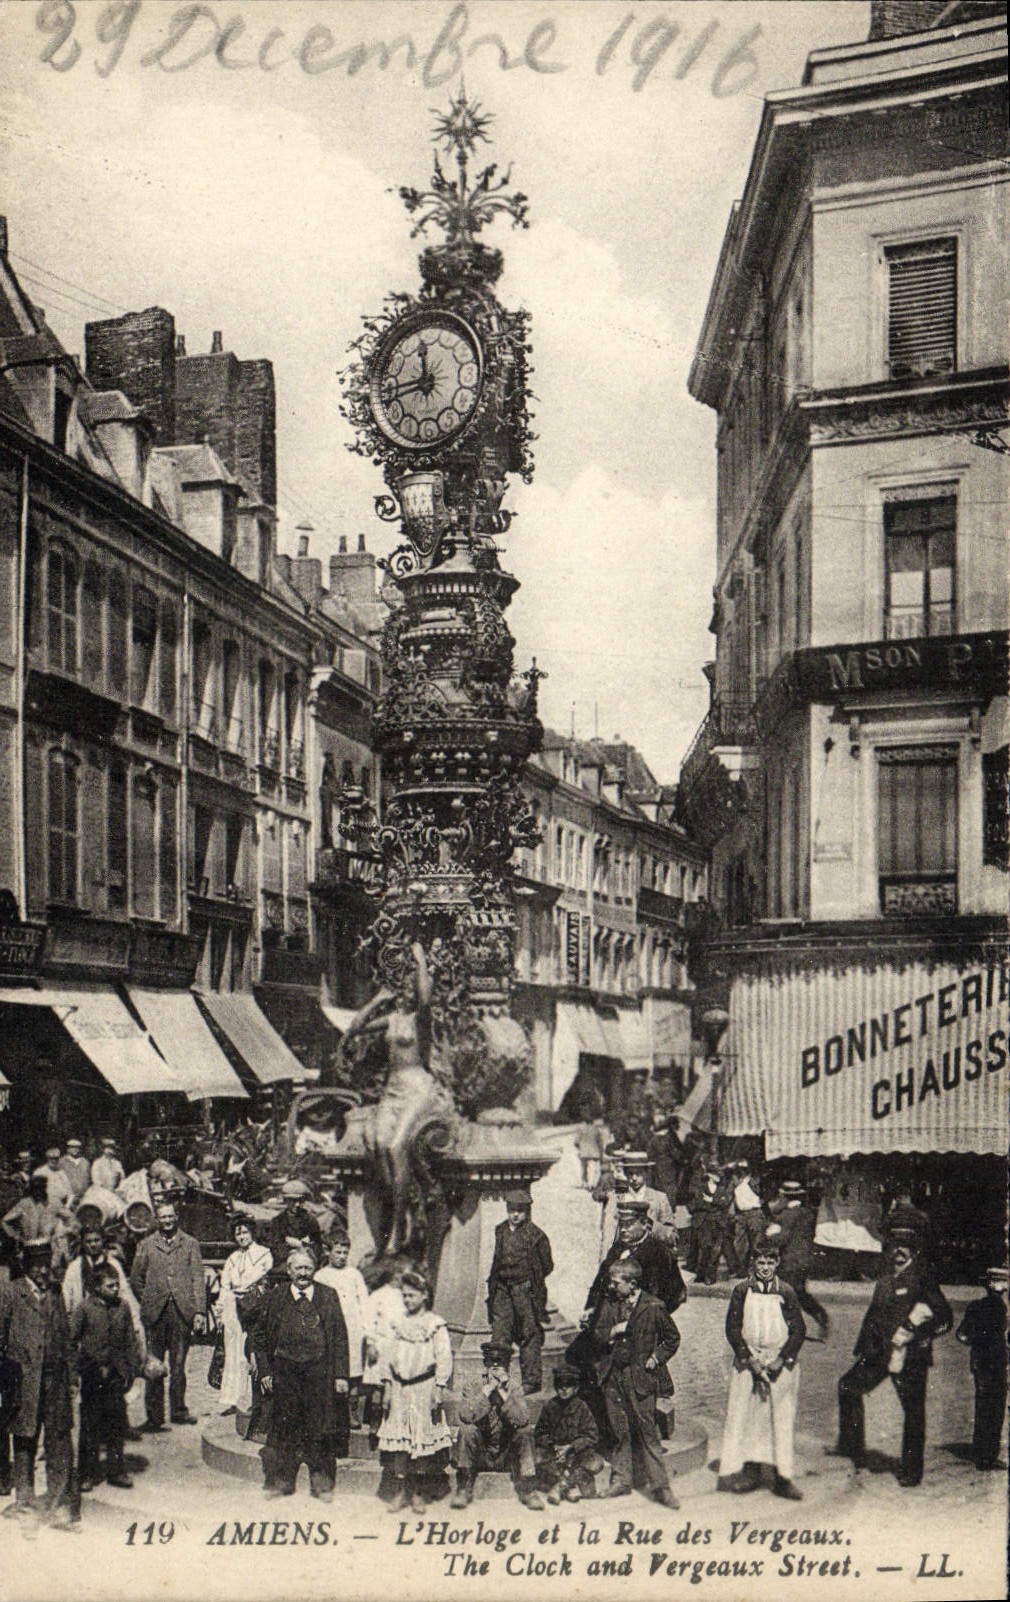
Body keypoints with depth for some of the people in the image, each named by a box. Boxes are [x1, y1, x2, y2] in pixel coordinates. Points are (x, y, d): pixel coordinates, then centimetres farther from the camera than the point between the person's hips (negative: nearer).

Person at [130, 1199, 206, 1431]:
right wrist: (147, 1303, 6)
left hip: (182, 1311, 0)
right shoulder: (146, 1245, 8)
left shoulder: (190, 1244, 8)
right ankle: (154, 1416, 5)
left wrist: (199, 1310, -3)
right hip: (155, 1313, 0)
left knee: (178, 1364, 5)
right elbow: (136, 1279, 13)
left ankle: (178, 1410, 16)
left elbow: (198, 1278, 4)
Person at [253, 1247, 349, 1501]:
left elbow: (339, 1337, 2)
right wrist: (265, 1370, 1)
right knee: (283, 1427, 7)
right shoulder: (276, 1297, 4)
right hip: (285, 1373, 1)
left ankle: (322, 1483, 14)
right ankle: (280, 1480, 20)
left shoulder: (328, 1296, 2)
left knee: (320, 1430, 2)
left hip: (319, 1373, -1)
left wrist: (340, 1375, -4)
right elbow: (261, 1335, 8)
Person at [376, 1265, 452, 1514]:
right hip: (399, 1390, 4)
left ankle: (418, 1493, 11)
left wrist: (438, 1390, -11)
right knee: (398, 1438, 0)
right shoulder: (399, 1325, 11)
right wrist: (387, 1387, 5)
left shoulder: (435, 1325, -3)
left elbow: (444, 1359, -7)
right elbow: (388, 1356, 12)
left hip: (424, 1389, -4)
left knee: (423, 1436, 1)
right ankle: (399, 1491, 6)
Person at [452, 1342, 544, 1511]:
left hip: (507, 1457, 1)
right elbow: (466, 1415, -25)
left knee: (525, 1432, -22)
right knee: (468, 1430, -27)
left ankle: (527, 1490, -14)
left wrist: (503, 1392, -28)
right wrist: (489, 1388, -27)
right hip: (479, 1455, -1)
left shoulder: (514, 1392, 0)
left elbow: (523, 1419, -21)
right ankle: (463, 1489, -16)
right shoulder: (472, 1388, -4)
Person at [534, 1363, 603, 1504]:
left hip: (577, 1452, 0)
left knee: (595, 1461, -29)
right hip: (554, 1451, 0)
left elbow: (592, 1436, -5)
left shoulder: (581, 1407, 0)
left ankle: (559, 1487, -30)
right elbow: (540, 1434, 5)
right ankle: (572, 1487, -35)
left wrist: (570, 1447, -16)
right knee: (539, 1458, -31)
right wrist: (553, 1447, -13)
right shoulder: (549, 1407, 4)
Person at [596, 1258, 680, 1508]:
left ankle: (659, 1485, 3)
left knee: (646, 1431, -4)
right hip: (614, 1375, 5)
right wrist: (611, 1332, -6)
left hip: (640, 1377, -5)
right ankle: (621, 1480, 22)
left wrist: (656, 1358, -5)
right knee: (620, 1431, 10)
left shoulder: (653, 1307, -7)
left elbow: (673, 1337, 5)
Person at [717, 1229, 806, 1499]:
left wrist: (781, 1360, -11)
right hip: (747, 1361, 1)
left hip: (781, 1364, -1)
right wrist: (749, 1358, -10)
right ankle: (750, 1470, 12)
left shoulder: (786, 1292, -2)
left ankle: (783, 1477, 4)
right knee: (743, 1414, 1)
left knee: (782, 1418, -1)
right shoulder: (741, 1290, 1)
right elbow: (732, 1328, 0)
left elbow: (799, 1330, -1)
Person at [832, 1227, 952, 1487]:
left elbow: (944, 1317, -10)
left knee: (913, 1411, 1)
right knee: (848, 1387, 8)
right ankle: (852, 1448, 18)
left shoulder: (922, 1276, -8)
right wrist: (864, 1347, 12)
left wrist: (917, 1334, -17)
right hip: (881, 1352, 7)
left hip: (910, 1356, -7)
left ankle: (911, 1471, 11)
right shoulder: (886, 1276, 12)